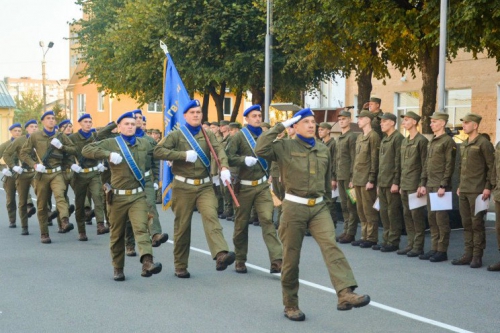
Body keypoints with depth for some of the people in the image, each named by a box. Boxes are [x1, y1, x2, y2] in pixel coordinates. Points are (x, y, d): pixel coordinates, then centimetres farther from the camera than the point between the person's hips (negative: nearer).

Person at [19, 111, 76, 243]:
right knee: (42, 205, 4)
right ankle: (44, 234, 14)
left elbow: (74, 150, 11)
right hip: (42, 174, 0)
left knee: (60, 195, -27)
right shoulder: (35, 136, 4)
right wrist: (34, 165, -10)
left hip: (57, 173, 0)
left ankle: (65, 222, -45)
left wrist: (61, 146, -7)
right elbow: (23, 153, 5)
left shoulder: (60, 136, 9)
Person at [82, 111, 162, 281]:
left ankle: (147, 263, -34)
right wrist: (109, 154, -21)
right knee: (117, 234, 9)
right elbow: (86, 150, -10)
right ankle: (118, 268, 23)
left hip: (138, 196, 1)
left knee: (141, 228, -18)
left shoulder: (144, 144, 9)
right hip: (118, 197, -1)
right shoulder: (111, 143, -1)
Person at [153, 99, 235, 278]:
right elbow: (158, 151, -11)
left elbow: (219, 150, -9)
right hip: (183, 187, -1)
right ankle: (180, 267, 16)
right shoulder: (176, 135, 2)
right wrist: (184, 155, -19)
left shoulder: (208, 135, 9)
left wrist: (224, 168, -30)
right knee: (182, 226, 4)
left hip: (205, 186, 1)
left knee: (211, 216, -19)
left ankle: (221, 255, -36)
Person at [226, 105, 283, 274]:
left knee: (267, 219, -11)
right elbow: (228, 157, -11)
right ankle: (240, 260, 22)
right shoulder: (239, 136, -3)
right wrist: (244, 160, -23)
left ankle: (276, 261, -18)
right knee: (241, 223, 7)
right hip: (244, 187, -2)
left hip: (262, 185, 2)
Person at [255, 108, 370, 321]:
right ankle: (291, 305, 19)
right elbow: (260, 150, -22)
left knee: (331, 247, -18)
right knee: (291, 258, 4)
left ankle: (345, 294, -31)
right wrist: (280, 127, -16)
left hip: (319, 207, 3)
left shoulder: (324, 151, 11)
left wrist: (327, 201, 26)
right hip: (294, 207, -3)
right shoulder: (285, 147, -4)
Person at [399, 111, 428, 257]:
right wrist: (401, 184, 16)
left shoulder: (421, 141, -8)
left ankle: (418, 246, -1)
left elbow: (425, 165, -11)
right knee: (407, 215, 10)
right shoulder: (404, 141, 16)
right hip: (405, 185, 8)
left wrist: (421, 185, -15)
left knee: (417, 215, -5)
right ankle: (411, 244, 16)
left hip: (415, 185, -8)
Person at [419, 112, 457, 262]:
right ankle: (434, 249, 15)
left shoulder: (448, 142, -9)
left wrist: (443, 186, -17)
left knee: (441, 219, -5)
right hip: (430, 186, 8)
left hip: (441, 187, -8)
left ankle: (442, 251, 0)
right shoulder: (431, 142, 16)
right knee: (432, 219, 9)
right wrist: (424, 184, 14)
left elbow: (449, 166, -13)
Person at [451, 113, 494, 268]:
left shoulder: (484, 143, -9)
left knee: (477, 224, -3)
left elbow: (492, 166, -11)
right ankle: (468, 254, 15)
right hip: (463, 191, 8)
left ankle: (477, 256, 2)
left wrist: (488, 187, -14)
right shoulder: (464, 144, 15)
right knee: (466, 224, 10)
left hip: (477, 191, -8)